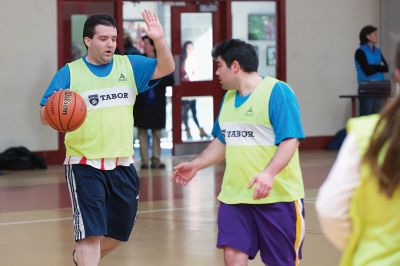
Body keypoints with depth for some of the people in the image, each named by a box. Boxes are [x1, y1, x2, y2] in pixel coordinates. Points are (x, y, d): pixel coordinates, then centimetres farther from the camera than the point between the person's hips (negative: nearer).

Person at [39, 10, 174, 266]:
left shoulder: (128, 66, 6)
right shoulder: (69, 73, -4)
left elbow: (166, 68, 0)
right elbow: (45, 115, -6)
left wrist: (160, 40, -19)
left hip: (123, 165, 5)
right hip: (85, 166, -5)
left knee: (119, 230, 18)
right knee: (91, 232, -12)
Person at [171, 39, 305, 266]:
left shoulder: (277, 92, -11)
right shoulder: (228, 97, 13)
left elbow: (290, 140, -19)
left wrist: (269, 173, -32)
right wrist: (196, 165, 19)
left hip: (277, 195, -6)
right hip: (235, 195, 6)